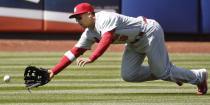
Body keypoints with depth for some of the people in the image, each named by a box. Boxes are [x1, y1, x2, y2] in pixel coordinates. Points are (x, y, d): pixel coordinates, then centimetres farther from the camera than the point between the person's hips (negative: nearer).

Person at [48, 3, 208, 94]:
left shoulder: (105, 18, -26)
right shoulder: (89, 34, 0)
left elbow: (106, 40, -42)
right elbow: (74, 52, 0)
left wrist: (91, 58, -53)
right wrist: (54, 71, -8)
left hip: (150, 31, -9)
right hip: (135, 42, 9)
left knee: (161, 72, -7)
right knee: (128, 75, 1)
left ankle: (199, 76, 16)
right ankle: (173, 75, 16)